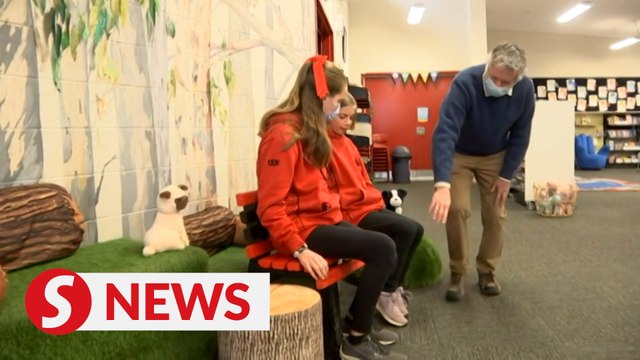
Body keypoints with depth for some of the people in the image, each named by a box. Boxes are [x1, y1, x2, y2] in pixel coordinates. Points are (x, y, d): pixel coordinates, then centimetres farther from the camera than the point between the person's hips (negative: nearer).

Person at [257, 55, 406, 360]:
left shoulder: (310, 130, 14)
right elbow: (270, 207, -21)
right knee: (383, 248, -17)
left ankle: (356, 320, 13)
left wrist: (339, 215, 1)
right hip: (303, 226, -9)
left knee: (381, 250, -1)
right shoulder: (284, 135, -17)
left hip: (323, 218, 9)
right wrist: (300, 249, -26)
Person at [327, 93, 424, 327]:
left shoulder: (346, 142, 15)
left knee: (416, 230, 3)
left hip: (369, 205, 9)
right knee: (406, 230, -18)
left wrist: (377, 199, 8)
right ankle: (385, 292, -4)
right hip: (352, 212, -9)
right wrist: (347, 212, -18)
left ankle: (394, 287, 13)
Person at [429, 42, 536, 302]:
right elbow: (445, 132, -44)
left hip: (496, 156, 3)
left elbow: (520, 135, -9)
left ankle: (487, 271, 20)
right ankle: (457, 273, 3)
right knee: (456, 209, -15)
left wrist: (506, 176, -11)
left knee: (496, 214, 1)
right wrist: (442, 185, -54)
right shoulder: (465, 83, -35)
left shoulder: (525, 90, -22)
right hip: (459, 154, -3)